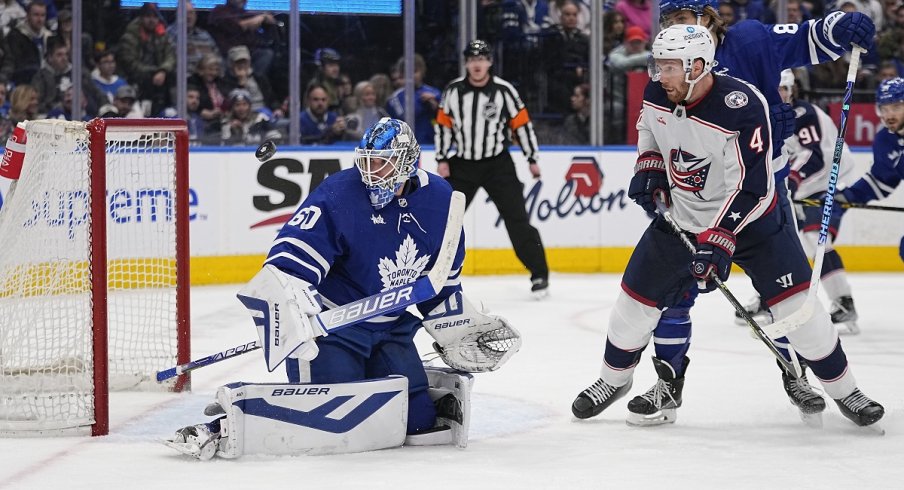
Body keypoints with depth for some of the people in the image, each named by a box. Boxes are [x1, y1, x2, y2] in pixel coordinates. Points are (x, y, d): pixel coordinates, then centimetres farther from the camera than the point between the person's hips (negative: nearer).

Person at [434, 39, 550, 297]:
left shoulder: (504, 90, -10)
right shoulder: (453, 91, -3)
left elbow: (522, 124, -3)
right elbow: (443, 125, 4)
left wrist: (532, 159, -1)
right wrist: (442, 160, 1)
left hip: (498, 164, -2)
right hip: (462, 164, 2)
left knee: (517, 218, -6)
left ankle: (539, 274, 0)